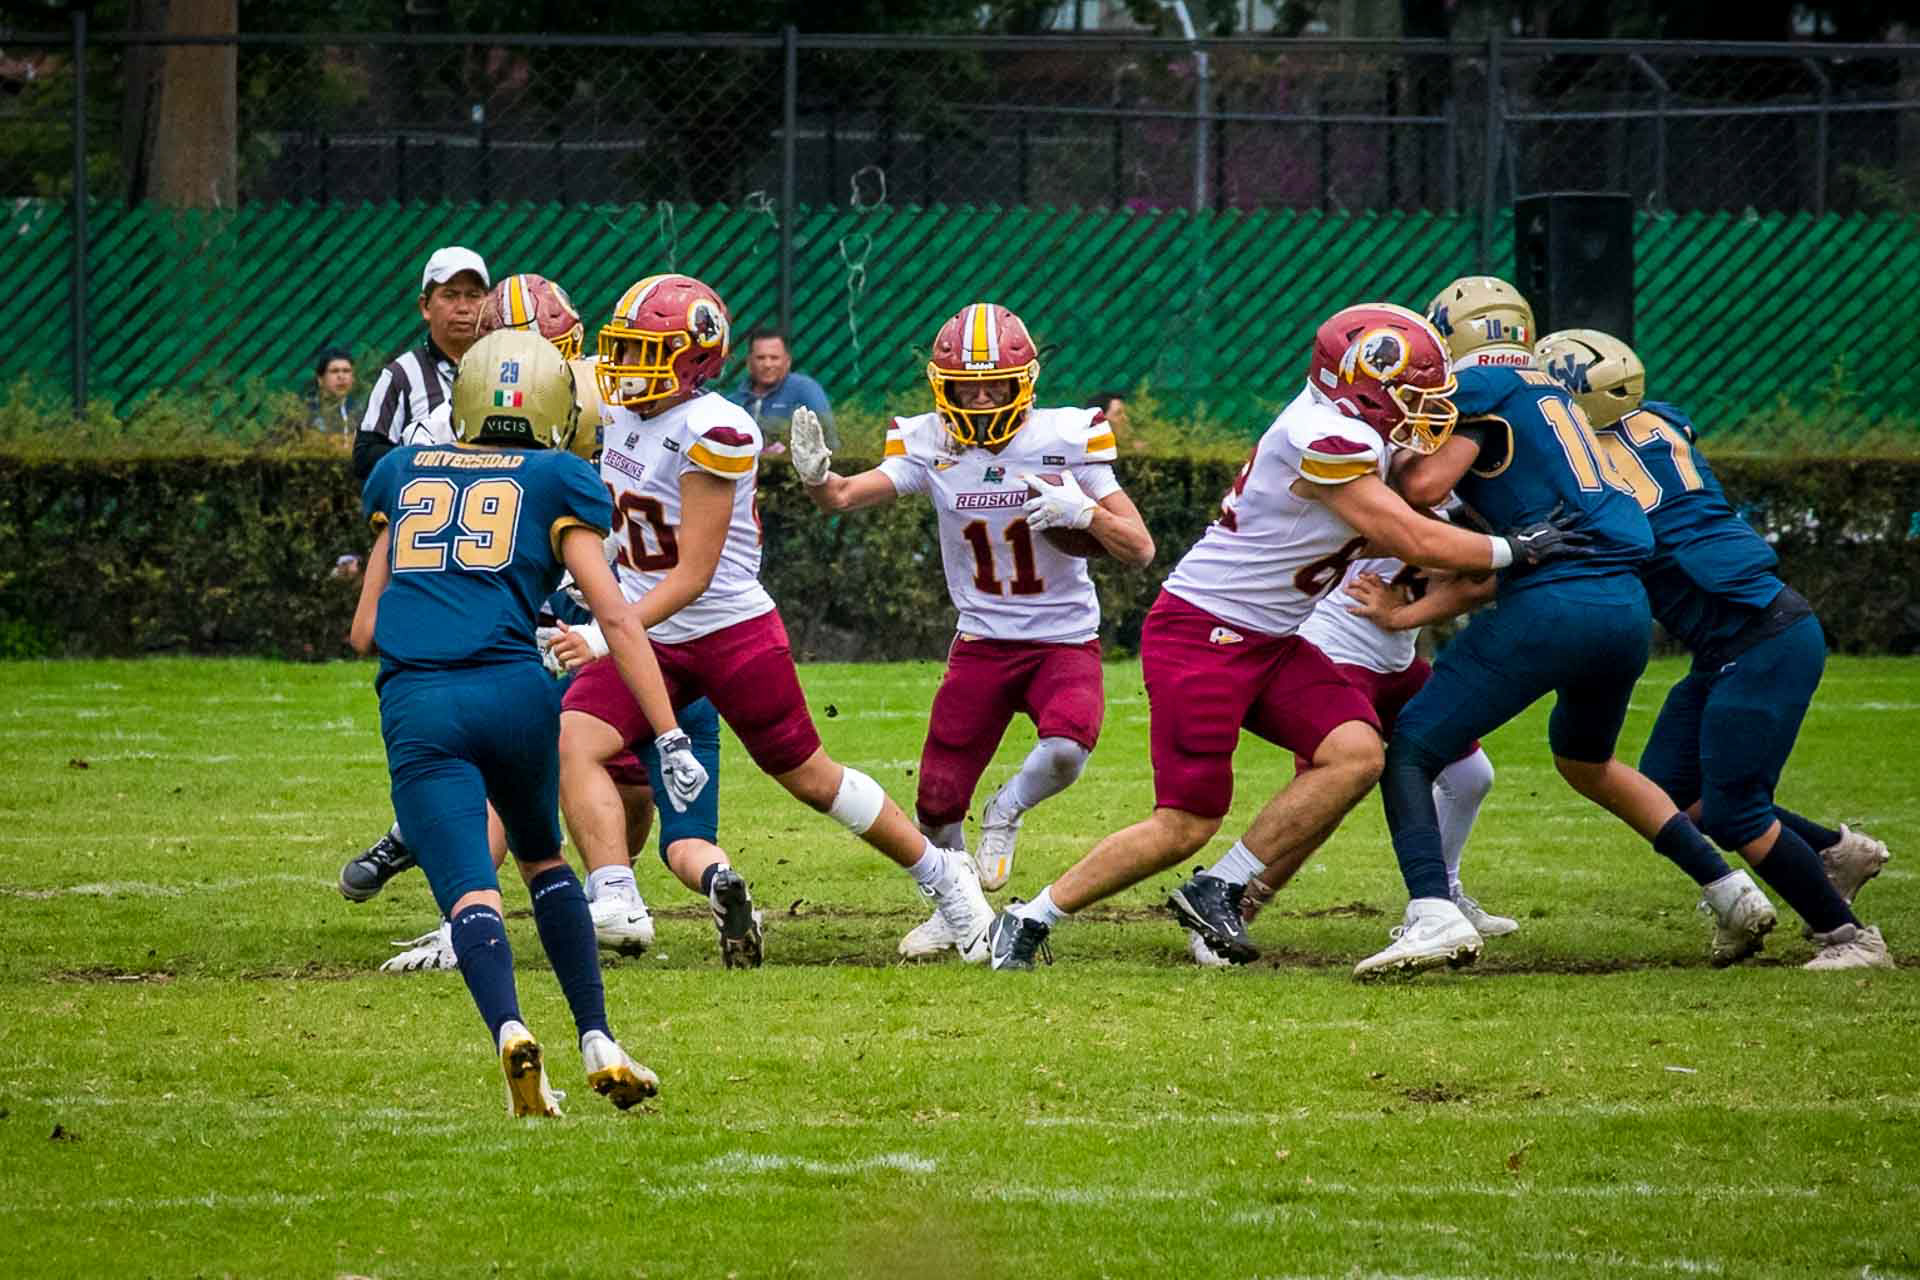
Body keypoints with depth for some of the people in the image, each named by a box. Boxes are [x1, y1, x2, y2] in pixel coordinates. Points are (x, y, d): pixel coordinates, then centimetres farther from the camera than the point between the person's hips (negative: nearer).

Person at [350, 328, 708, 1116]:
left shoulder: (403, 473, 21)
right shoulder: (557, 481, 13)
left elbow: (365, 631, 22)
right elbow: (615, 617, 4)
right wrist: (670, 740, 3)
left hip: (415, 702, 0)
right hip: (512, 690, 0)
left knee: (470, 892, -9)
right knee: (541, 858, 25)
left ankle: (510, 1032, -36)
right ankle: (597, 1042, 18)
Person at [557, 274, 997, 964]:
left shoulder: (713, 432, -23)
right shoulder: (621, 409, 0)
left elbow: (693, 575, -24)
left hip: (733, 632, -7)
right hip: (649, 631, 7)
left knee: (809, 777, 8)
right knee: (575, 743, -18)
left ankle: (942, 876, 28)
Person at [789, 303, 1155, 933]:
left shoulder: (1065, 439, -11)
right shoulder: (932, 445, -5)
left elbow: (1140, 550, -10)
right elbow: (845, 497, -17)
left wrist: (1085, 511, -29)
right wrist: (816, 477, -40)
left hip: (1065, 639, -2)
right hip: (981, 642, 2)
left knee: (1065, 751, -32)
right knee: (937, 802, 0)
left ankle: (1006, 811, 3)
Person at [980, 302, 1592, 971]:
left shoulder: (1352, 437, 8)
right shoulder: (1326, 439, -22)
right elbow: (1415, 541, -19)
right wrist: (1514, 550, -7)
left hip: (1269, 641, 9)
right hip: (1200, 635, -9)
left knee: (1355, 753, -10)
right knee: (1185, 826, -9)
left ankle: (1216, 894, -2)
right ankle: (1028, 920, 6)